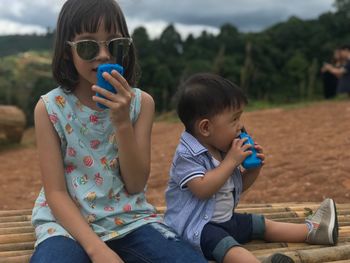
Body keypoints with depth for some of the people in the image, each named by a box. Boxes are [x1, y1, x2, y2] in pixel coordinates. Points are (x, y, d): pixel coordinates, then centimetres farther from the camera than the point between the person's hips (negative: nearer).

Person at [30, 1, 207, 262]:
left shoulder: (140, 102, -2)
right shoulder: (50, 108, -6)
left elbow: (135, 185, -5)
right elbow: (55, 192, -8)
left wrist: (123, 122, -20)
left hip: (129, 218, 2)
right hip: (68, 222, -1)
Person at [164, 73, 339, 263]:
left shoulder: (223, 150, 8)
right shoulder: (187, 155, -19)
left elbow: (237, 186, 18)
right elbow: (202, 189, -31)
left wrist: (254, 169, -1)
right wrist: (231, 161, -27)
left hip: (226, 219, 10)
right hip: (198, 227, -10)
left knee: (264, 225, 17)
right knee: (227, 246, -36)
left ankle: (312, 230, 30)